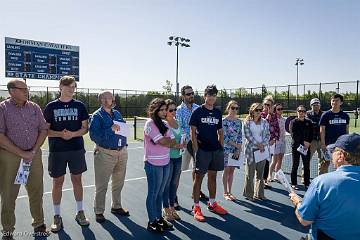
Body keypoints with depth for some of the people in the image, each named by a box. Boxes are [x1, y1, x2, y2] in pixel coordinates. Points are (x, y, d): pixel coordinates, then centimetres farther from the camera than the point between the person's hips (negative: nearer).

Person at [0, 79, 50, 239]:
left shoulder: (34, 107, 8)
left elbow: (43, 130, 7)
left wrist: (33, 151, -4)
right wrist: (22, 153, -14)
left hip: (34, 154, 4)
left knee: (36, 191, 10)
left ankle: (39, 224, 26)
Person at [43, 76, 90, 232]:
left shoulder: (79, 106, 5)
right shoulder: (51, 106, 3)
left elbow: (85, 128, 4)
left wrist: (73, 134, -15)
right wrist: (60, 134, -17)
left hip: (77, 149, 1)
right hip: (57, 150, -1)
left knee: (77, 179, 9)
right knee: (57, 182, 6)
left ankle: (80, 212, 24)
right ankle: (57, 216, 21)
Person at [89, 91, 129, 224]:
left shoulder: (117, 113, 12)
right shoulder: (97, 116, -7)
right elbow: (93, 135, -18)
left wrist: (124, 144, 6)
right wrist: (111, 129, -24)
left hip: (122, 152, 6)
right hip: (105, 153, -6)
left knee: (118, 183, 16)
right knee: (101, 185, 2)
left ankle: (116, 206, 32)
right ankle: (99, 211, 17)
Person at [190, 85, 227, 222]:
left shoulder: (218, 113, 11)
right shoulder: (198, 112, -5)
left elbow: (220, 131, 16)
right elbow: (193, 131, -7)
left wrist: (221, 147, 9)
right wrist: (196, 149, -12)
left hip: (216, 150, 6)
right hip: (202, 150, -5)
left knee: (212, 176, 15)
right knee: (199, 177, 0)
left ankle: (212, 203, 30)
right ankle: (196, 207, 10)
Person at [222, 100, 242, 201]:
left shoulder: (239, 121, 8)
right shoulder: (224, 121, -8)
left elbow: (240, 136, 7)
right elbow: (225, 137, -12)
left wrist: (238, 150, -3)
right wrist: (236, 145, -12)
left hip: (236, 149, 5)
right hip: (226, 148, -5)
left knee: (232, 170, 10)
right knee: (227, 170, 1)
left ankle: (229, 192, 20)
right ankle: (225, 193, 14)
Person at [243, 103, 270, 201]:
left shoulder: (264, 122, 9)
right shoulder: (247, 122, -2)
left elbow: (267, 135, 8)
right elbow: (248, 135, -8)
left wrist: (263, 144, -8)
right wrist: (257, 144, -13)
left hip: (263, 149, 4)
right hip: (251, 149, -3)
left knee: (260, 173, 9)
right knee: (250, 173, 1)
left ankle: (259, 193, 20)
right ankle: (249, 194, 12)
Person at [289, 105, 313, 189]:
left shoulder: (309, 122, 11)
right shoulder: (293, 122, 2)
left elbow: (311, 134, 6)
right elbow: (293, 135, -8)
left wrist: (308, 142, -11)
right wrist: (303, 142, -16)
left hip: (306, 147, 3)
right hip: (296, 146, -3)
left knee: (307, 165, 5)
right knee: (295, 165, 2)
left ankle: (307, 183, 15)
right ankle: (294, 184, 9)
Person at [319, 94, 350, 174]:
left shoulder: (345, 115, 7)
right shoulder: (325, 115, -4)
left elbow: (347, 129, 14)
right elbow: (322, 130, -5)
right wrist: (323, 144, -11)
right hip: (329, 144, -4)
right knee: (325, 164, 1)